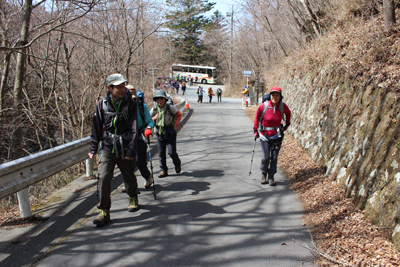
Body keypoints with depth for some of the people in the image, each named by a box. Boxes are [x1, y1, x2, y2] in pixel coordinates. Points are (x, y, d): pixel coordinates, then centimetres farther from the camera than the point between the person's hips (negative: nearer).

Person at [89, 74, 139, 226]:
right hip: (107, 148, 1)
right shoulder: (102, 104, -1)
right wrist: (93, 148, 8)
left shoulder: (130, 104, -5)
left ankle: (133, 198, 43)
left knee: (129, 176, 14)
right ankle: (104, 211, 0)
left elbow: (133, 129, -6)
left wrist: (130, 150, -11)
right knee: (104, 177, -9)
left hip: (125, 149, -1)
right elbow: (96, 127, 8)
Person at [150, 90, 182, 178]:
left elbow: (179, 115, 1)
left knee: (171, 152, -6)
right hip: (160, 134, 3)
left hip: (170, 134, -3)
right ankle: (163, 170, 16)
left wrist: (176, 124, -13)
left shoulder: (170, 108, -11)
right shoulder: (154, 110, -4)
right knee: (161, 153, 3)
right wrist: (154, 119, -17)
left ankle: (177, 164, 25)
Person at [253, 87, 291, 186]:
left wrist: (287, 124, 12)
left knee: (274, 157, 3)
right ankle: (263, 173, 22)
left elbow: (288, 113, 18)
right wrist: (255, 130, 3)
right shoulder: (264, 106, -13)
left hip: (277, 135, 2)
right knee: (266, 157, -5)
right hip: (265, 134, -2)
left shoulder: (283, 106, -6)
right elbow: (257, 117, 3)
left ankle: (271, 176, 18)